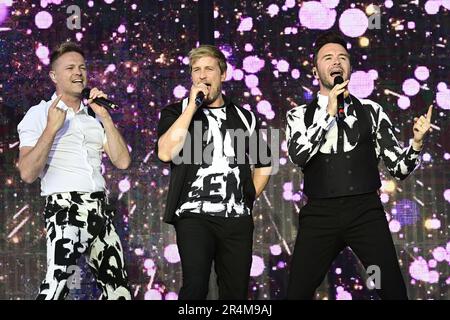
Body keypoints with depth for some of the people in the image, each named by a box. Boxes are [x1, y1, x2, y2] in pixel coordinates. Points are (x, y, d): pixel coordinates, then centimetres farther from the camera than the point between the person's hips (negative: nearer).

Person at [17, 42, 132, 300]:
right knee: (58, 284, -23)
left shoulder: (95, 116, 16)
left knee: (118, 288, 9)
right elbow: (28, 173, -9)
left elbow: (123, 161, 7)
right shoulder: (39, 114, 2)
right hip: (65, 208, -6)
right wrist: (51, 128, -17)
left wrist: (105, 117, 0)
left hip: (100, 209, 6)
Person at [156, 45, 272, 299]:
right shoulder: (177, 112, 8)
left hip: (237, 218, 3)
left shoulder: (244, 117, 15)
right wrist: (192, 105, -8)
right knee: (195, 286, -19)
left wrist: (249, 198, 12)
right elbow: (166, 152, -12)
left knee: (236, 290, 5)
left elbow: (264, 164, 25)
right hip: (194, 215, -3)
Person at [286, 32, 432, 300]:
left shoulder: (371, 111, 10)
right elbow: (298, 155, -10)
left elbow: (398, 167, 8)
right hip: (320, 214, 0)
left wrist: (416, 144, -12)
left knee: (394, 291, -6)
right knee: (298, 293, 1)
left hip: (365, 211, 0)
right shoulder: (300, 115, 10)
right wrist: (329, 113, -12)